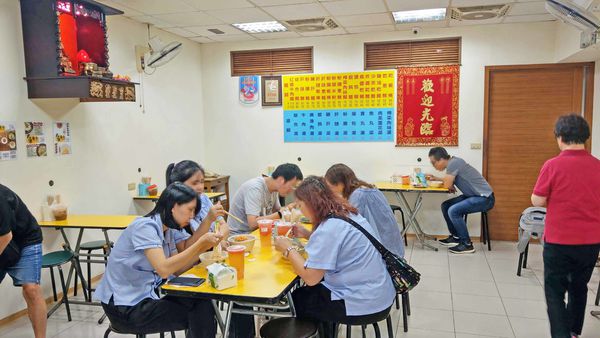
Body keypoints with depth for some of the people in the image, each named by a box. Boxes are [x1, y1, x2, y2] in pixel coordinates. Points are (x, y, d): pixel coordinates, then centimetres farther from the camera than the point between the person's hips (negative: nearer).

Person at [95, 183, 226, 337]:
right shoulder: (145, 227, -22)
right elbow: (164, 269, -32)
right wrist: (201, 243, -31)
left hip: (148, 293, 8)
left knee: (202, 303, -4)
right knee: (201, 313, -8)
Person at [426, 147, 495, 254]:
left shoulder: (453, 163, -21)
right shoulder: (453, 162, 6)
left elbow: (447, 185, -21)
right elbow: (450, 181, 20)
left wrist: (452, 188, 0)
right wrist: (436, 178, 15)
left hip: (484, 198, -10)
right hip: (474, 196, 10)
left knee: (453, 211, -23)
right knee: (445, 206, 9)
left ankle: (467, 245, -10)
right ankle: (456, 237, 20)